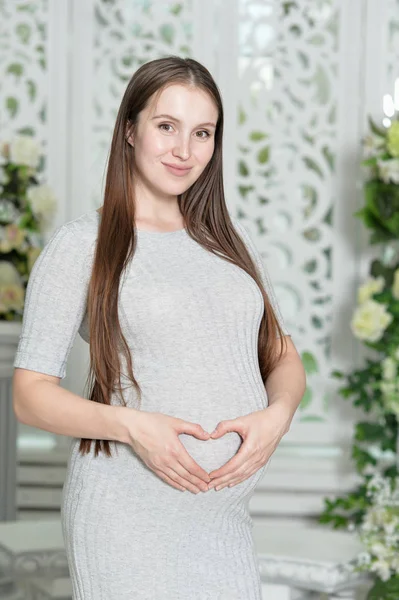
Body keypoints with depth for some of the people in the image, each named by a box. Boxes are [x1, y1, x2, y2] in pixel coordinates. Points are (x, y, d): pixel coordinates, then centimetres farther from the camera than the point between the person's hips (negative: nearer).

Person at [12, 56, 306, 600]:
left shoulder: (231, 238, 12)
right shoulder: (80, 245, -4)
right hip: (129, 522, -4)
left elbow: (284, 357, 14)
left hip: (228, 519, 5)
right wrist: (131, 425, -21)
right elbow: (31, 393, -6)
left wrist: (277, 414, -7)